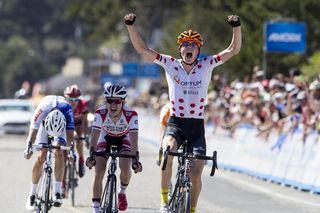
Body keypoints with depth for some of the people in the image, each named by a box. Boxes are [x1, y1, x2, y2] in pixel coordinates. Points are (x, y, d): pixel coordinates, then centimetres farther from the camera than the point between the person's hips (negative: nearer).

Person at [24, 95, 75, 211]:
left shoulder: (67, 110, -38)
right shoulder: (42, 110, -40)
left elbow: (70, 134, -33)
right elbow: (33, 131, -35)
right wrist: (29, 147, -43)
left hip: (61, 123, 0)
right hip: (44, 123, 0)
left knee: (59, 153, -21)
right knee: (41, 157, -11)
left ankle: (57, 192, -21)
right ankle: (32, 194, 1)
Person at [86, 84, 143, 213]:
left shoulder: (131, 115, -32)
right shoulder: (100, 113, -30)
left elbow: (133, 138, -37)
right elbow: (94, 135, -35)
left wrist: (135, 160, -49)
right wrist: (91, 155, -49)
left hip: (123, 139, -1)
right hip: (105, 139, 1)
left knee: (125, 169, -22)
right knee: (99, 173, -14)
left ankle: (122, 192, 11)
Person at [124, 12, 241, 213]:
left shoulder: (206, 65, 0)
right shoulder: (170, 64, 0)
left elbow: (233, 50, -6)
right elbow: (142, 48, -4)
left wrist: (237, 27, -22)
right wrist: (131, 26, -15)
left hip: (197, 127, 1)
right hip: (175, 123, -1)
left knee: (196, 174, -6)